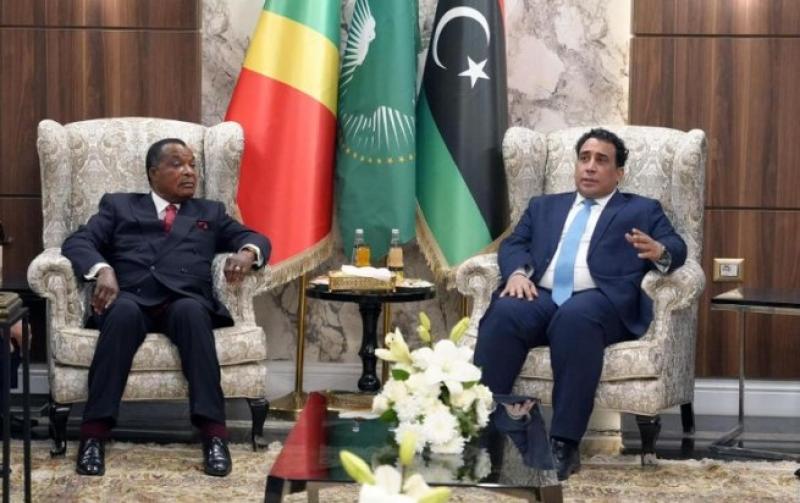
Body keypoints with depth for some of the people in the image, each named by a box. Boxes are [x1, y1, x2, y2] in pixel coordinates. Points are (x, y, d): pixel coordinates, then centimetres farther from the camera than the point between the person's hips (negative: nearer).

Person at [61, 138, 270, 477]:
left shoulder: (210, 212, 30)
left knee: (192, 312, -36)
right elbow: (77, 242, 10)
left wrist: (247, 253, -8)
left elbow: (256, 238, 18)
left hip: (186, 300, 1)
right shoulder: (119, 206, 24)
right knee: (124, 311, -37)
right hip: (132, 299, -1)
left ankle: (214, 435, -42)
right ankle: (94, 433, -38)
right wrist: (102, 269, -13)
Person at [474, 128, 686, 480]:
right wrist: (518, 272, -6)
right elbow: (514, 244, 18)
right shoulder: (544, 206, 31)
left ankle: (564, 444, -39)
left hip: (601, 299, -3)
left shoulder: (642, 210, 23)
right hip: (540, 296, 3)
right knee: (503, 315, -31)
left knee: (575, 319, -38)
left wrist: (658, 252, -17)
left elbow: (677, 249, 8)